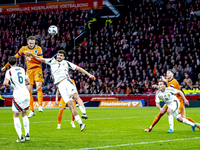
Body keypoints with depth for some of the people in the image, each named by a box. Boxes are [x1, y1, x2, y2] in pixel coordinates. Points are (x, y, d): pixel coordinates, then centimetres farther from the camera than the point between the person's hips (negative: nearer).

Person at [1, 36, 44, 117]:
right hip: (29, 70, 3)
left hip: (37, 69, -3)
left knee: (39, 87, -23)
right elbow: (15, 58, 13)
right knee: (29, 90, -1)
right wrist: (6, 66, 15)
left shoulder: (38, 48, -2)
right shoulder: (24, 49, 5)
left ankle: (40, 106, -20)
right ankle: (32, 110, 5)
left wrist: (32, 58, -21)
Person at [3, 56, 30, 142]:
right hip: (26, 94, 5)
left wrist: (7, 86, 6)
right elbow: (28, 81, 20)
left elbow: (5, 83, -16)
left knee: (16, 116, 7)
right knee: (24, 114, 21)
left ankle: (20, 137, -3)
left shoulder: (9, 71, -5)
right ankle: (27, 135, 13)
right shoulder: (22, 70, 12)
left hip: (18, 96, -5)